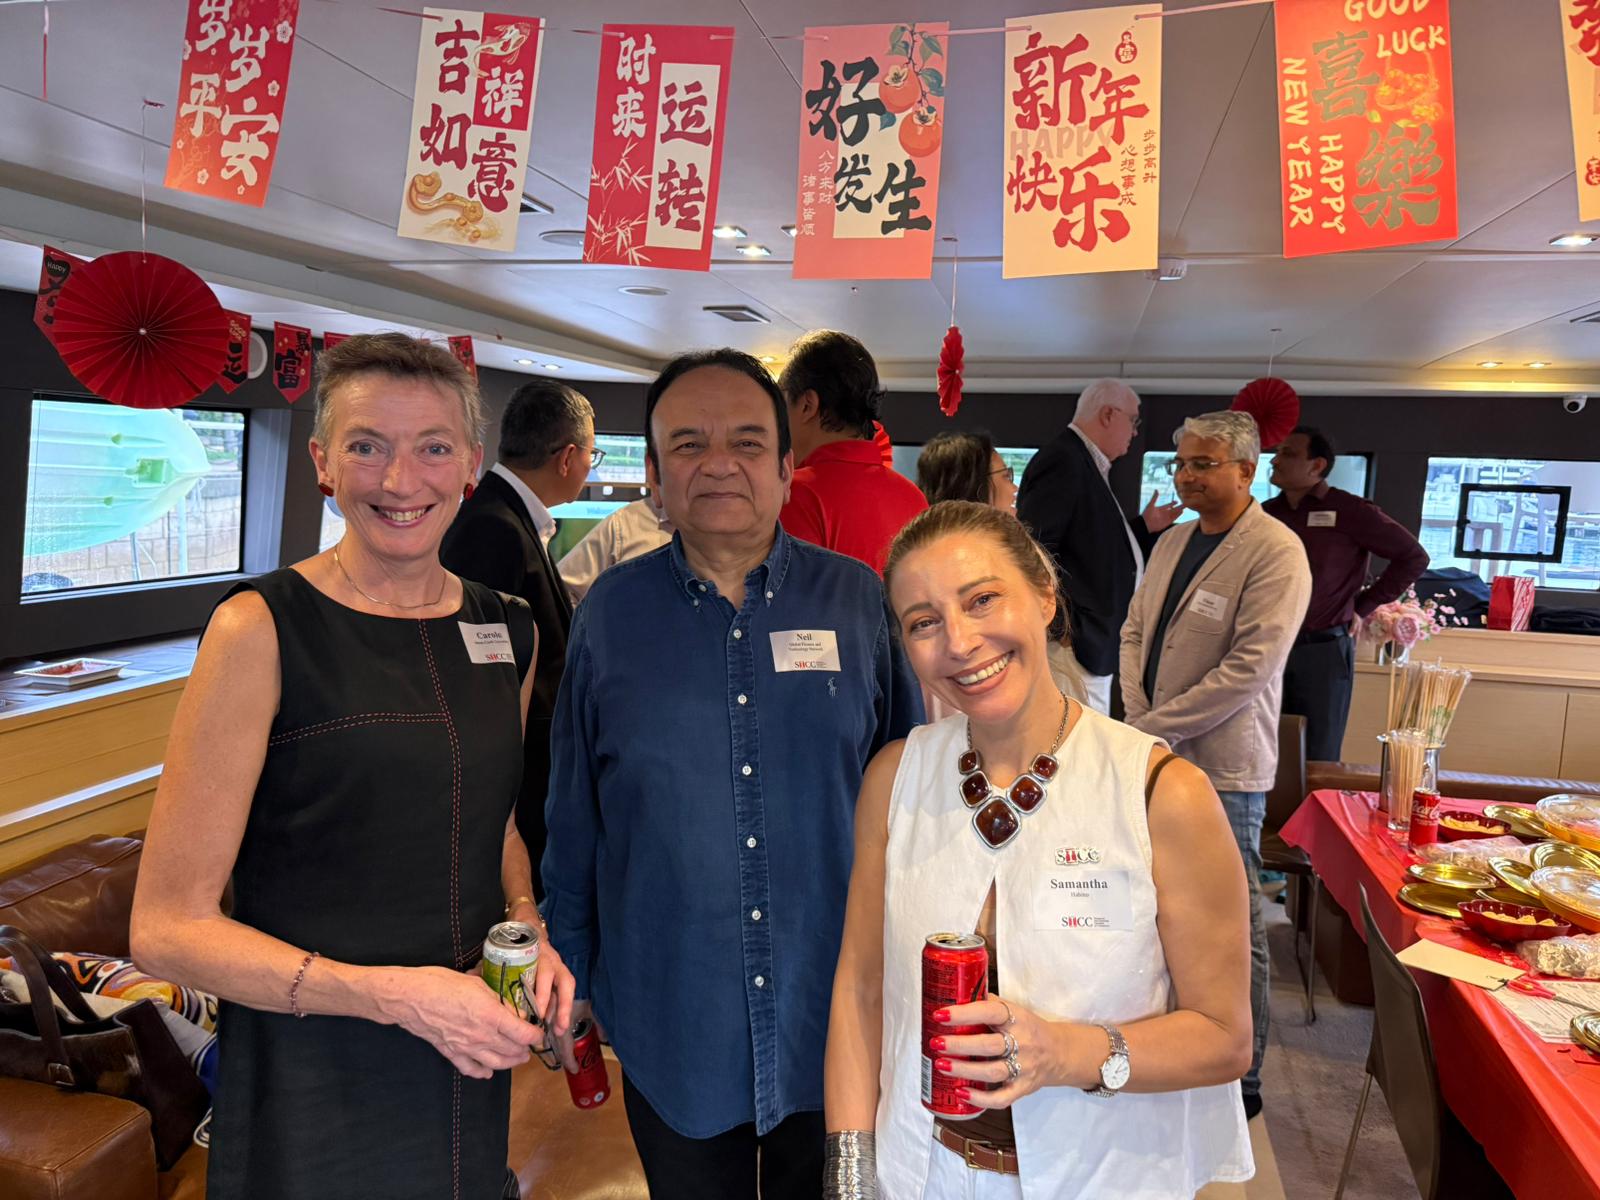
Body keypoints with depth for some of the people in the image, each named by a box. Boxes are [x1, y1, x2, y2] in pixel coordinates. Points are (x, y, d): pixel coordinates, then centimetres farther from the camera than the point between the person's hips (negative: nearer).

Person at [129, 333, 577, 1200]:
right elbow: (167, 927, -13)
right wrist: (391, 993, -22)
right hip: (311, 1089, -4)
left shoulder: (508, 632, 1)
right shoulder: (261, 630, -14)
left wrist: (529, 930, -3)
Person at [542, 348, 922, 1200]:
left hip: (834, 1023, 0)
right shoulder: (610, 613, -4)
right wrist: (567, 975, 5)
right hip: (669, 1026, 1)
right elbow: (573, 818, 2)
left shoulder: (857, 601, -5)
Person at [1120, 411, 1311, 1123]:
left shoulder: (1277, 552, -13)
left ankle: (1241, 1081, 20)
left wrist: (1157, 727, -17)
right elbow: (1134, 630, 13)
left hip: (1223, 768, -7)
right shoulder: (1172, 543, 11)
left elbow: (1250, 667, -20)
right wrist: (1137, 713, -3)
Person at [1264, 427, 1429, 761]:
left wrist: (1363, 607, 0)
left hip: (1324, 650, -4)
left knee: (1318, 762, 6)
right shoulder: (1267, 513, 7)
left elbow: (1413, 557, 1)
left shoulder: (1349, 512, -5)